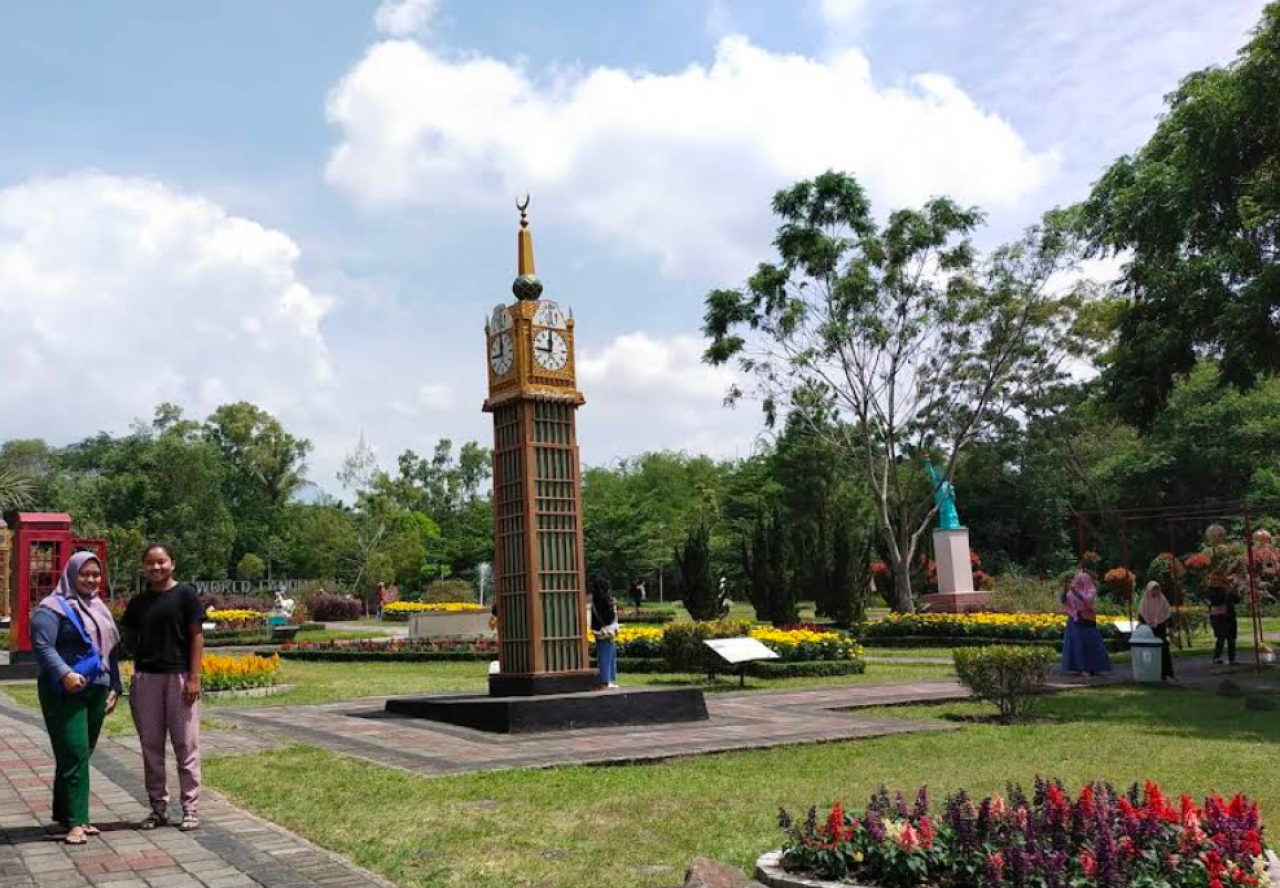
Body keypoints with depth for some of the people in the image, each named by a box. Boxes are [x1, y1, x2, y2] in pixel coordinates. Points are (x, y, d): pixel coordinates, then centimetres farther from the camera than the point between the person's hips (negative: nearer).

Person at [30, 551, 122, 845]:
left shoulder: (99, 608, 19)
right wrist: (64, 673, -29)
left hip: (96, 691, 7)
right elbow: (42, 646, -16)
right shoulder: (53, 608, -4)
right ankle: (75, 821, -9)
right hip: (66, 692, -7)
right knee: (74, 754, -11)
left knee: (83, 754, 10)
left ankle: (65, 814, 20)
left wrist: (115, 687, 19)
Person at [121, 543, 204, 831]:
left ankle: (191, 808, 8)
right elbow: (129, 638, 14)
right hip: (145, 677, 4)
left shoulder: (185, 594, -2)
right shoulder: (139, 601, 10)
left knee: (186, 744, 1)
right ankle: (158, 807, 20)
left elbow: (196, 636, -4)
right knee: (151, 745, 9)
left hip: (179, 676, -4)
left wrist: (194, 677, -10)